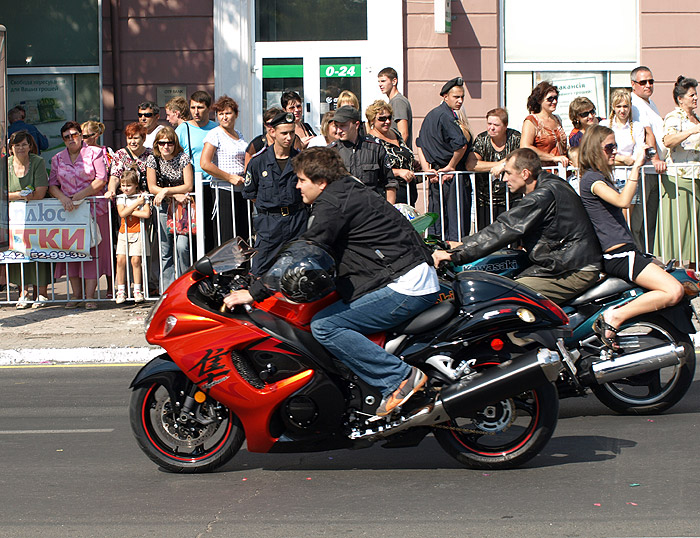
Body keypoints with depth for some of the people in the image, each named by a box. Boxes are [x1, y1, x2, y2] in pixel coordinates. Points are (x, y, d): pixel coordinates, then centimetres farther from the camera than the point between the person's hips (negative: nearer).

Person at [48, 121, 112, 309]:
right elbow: (52, 185, 7)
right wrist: (63, 198, -13)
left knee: (92, 250, -5)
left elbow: (101, 180, -6)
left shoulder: (95, 153, 2)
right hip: (67, 210, 3)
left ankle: (90, 295, -4)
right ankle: (76, 294, 7)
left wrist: (81, 195, -14)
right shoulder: (58, 159, 12)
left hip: (94, 208, -3)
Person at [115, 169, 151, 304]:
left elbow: (146, 214, -13)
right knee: (120, 260, -6)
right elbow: (122, 213, -11)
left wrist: (129, 211, -11)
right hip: (124, 232, 2)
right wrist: (136, 203, -11)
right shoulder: (120, 198, 7)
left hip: (138, 232, -2)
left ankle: (137, 290, 1)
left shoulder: (142, 197, 1)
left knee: (136, 260, -8)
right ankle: (121, 291, 0)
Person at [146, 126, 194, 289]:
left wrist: (165, 191, -19)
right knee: (165, 250, 0)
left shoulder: (183, 158, -7)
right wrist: (175, 195, -14)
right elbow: (152, 187, -3)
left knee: (182, 246, -17)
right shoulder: (153, 159, 0)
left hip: (182, 206, -2)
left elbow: (189, 186, -11)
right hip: (164, 208, 2)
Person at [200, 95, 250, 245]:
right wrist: (230, 178, -15)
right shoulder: (215, 134, -7)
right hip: (224, 192, -7)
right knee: (226, 240, -8)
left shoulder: (238, 134, 16)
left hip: (241, 190, 7)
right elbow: (205, 164, -17)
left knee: (243, 237, 6)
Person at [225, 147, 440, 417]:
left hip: (404, 286, -11)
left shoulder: (333, 203, -11)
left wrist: (255, 292, -13)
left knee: (324, 325, -16)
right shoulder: (349, 191, 20)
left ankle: (400, 376, -17)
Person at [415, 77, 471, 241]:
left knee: (435, 223, 12)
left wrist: (427, 170, 6)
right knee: (457, 221, -5)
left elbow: (420, 145, 15)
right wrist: (451, 167, -12)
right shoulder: (446, 116, -14)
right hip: (452, 178, -9)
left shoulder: (430, 115, 14)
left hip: (436, 178, 9)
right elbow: (461, 145, -26)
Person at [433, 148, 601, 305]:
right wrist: (464, 245, 16)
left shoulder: (544, 195, -18)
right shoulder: (551, 184, 14)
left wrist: (455, 254, -20)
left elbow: (505, 230, -22)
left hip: (574, 273, -11)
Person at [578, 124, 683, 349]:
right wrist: (636, 167, -25)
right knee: (673, 291, -22)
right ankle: (614, 318, -22)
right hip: (617, 255, -11)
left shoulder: (600, 177, 21)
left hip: (623, 252, 11)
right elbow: (622, 201, -27)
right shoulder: (591, 178, -11)